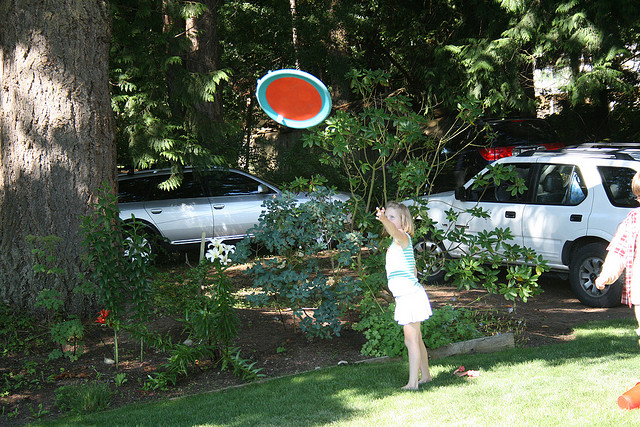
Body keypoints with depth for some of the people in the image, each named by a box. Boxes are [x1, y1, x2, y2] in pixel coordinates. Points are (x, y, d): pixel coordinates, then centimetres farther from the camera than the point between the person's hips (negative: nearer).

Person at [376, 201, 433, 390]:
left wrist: (385, 220, -58)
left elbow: (396, 232, -40)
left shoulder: (404, 238, -13)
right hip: (405, 296, 10)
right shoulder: (396, 243, 16)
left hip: (410, 295, -10)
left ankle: (413, 383, -6)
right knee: (416, 339, 17)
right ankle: (425, 375, 27)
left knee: (411, 340, -8)